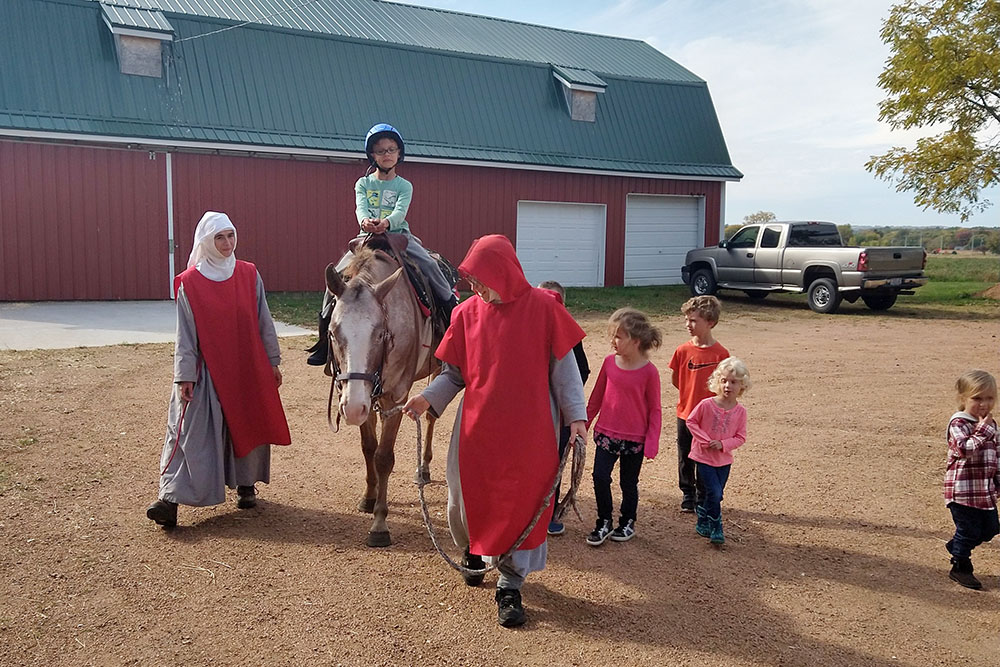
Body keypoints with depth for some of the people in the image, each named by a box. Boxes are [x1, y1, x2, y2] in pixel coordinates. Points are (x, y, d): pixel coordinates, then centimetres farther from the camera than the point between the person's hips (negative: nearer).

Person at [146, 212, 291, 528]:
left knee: (248, 425, 9)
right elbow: (185, 334, -3)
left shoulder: (250, 275, 3)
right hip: (207, 370, -2)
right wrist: (184, 375, -7)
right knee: (191, 431, -6)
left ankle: (246, 485, 27)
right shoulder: (189, 283, -3)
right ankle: (171, 497, -8)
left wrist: (273, 361, 8)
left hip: (250, 368, 3)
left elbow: (264, 322, 8)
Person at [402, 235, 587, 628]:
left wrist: (576, 416, -9)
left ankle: (510, 586, 17)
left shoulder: (544, 308, -7)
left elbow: (563, 368, -3)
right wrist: (429, 399, -12)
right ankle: (472, 551, 44)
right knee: (466, 496, 11)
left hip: (530, 430, -2)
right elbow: (454, 373, 4)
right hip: (477, 427, 3)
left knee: (522, 501, 2)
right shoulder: (467, 313, 0)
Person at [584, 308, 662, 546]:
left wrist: (651, 442, -10)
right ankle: (604, 523, 14)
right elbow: (596, 397, 10)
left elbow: (654, 409, -6)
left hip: (635, 439, -3)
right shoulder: (609, 362, -2)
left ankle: (627, 523, 32)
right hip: (606, 433, 3)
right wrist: (583, 423, 14)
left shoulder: (649, 371, -12)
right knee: (600, 477, -5)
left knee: (628, 482, 11)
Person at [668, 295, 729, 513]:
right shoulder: (683, 350, -4)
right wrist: (691, 393, 0)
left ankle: (703, 497, 25)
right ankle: (687, 495, 29)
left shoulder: (720, 353, -10)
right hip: (685, 413, 2)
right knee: (685, 458, 13)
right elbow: (674, 380, 5)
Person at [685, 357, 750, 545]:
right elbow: (691, 421, -4)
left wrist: (723, 444, -18)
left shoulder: (740, 411, -7)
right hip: (704, 457, -3)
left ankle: (702, 523, 33)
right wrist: (704, 440, -14)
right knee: (714, 493, -11)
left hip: (724, 459, 4)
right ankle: (716, 529, 7)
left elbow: (740, 437, -2)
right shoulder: (706, 405, -14)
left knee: (716, 495, 12)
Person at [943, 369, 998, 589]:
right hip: (963, 489, -8)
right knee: (968, 529, 0)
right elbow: (965, 449, -30)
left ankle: (956, 547, 35)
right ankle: (960, 567, 17)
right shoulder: (958, 423, -15)